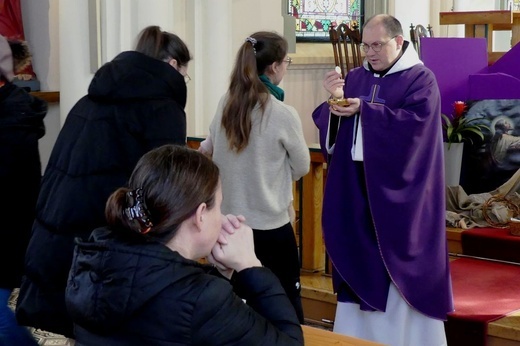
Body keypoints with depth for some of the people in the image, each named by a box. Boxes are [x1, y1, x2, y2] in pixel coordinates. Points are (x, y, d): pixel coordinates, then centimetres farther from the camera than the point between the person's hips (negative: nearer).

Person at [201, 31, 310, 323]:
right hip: (271, 225, -5)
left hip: (230, 220, 6)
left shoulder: (226, 104, -2)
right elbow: (302, 167, -1)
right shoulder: (283, 115, -17)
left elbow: (212, 148, 14)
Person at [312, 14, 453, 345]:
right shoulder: (355, 77, 12)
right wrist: (334, 100, -12)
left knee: (397, 262, -1)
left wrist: (365, 110, -20)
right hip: (356, 185, 5)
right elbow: (327, 121, 9)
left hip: (396, 189, -5)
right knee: (358, 259, 7)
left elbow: (416, 122, -19)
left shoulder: (421, 79, -4)